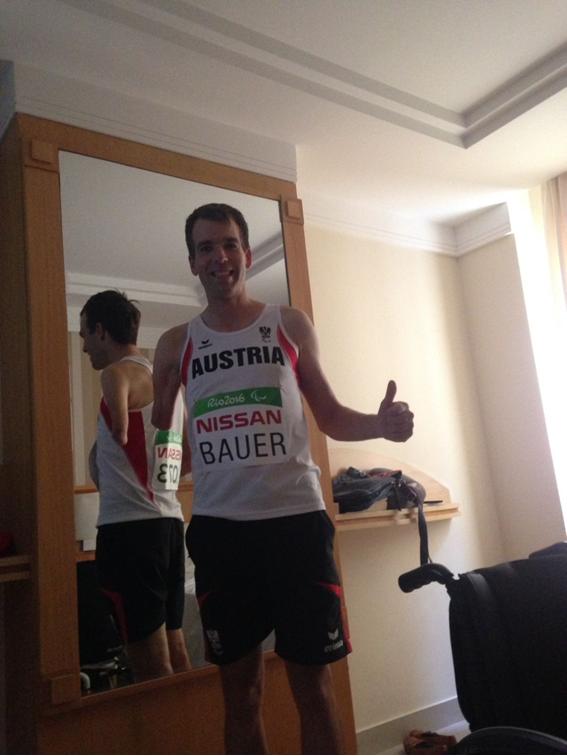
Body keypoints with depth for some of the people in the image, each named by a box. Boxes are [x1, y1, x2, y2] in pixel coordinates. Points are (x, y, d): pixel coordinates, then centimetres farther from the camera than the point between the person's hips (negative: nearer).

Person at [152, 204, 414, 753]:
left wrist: (380, 424, -10)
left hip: (297, 519, -1)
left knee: (313, 683, 7)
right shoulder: (176, 345, 9)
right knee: (240, 689, 12)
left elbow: (330, 416, 9)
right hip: (218, 528, 1)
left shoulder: (291, 326, 8)